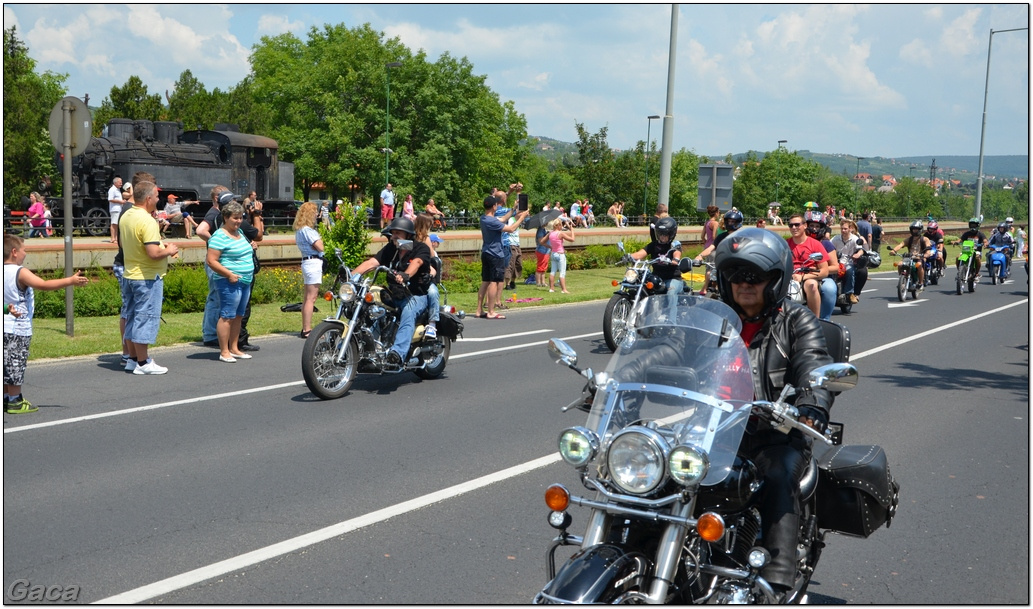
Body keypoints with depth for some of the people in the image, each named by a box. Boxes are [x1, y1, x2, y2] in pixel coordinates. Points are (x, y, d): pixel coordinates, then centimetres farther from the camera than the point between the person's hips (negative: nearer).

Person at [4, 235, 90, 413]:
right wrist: (71, 280, -29)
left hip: (6, 326, 8)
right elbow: (44, 285, -29)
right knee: (16, 364, 1)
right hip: (18, 328, -8)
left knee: (7, 365, 16)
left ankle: (7, 398, 22)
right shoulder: (20, 272, -18)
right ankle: (15, 402, 9)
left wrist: (7, 308, -5)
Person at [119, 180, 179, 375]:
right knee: (146, 318, -2)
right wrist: (169, 250, -8)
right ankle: (142, 363, 3)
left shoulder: (125, 216, 8)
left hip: (130, 274, 9)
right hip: (147, 277, -9)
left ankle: (133, 359, 24)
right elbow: (154, 253, -29)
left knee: (132, 317, 15)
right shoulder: (147, 221, -22)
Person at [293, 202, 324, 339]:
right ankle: (307, 330, -9)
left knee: (307, 297, 14)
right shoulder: (307, 230, -16)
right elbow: (320, 247, -19)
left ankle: (305, 328, 21)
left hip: (307, 262, 11)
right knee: (311, 298, -9)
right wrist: (319, 239, 1)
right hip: (313, 262, -11)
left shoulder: (299, 229, 14)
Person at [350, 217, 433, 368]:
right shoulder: (390, 249, 8)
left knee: (408, 311, -37)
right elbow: (371, 262, -6)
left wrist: (405, 275, -50)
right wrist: (352, 275, -22)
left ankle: (398, 353, -50)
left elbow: (416, 263, -28)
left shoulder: (421, 248, -6)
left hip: (418, 295, -5)